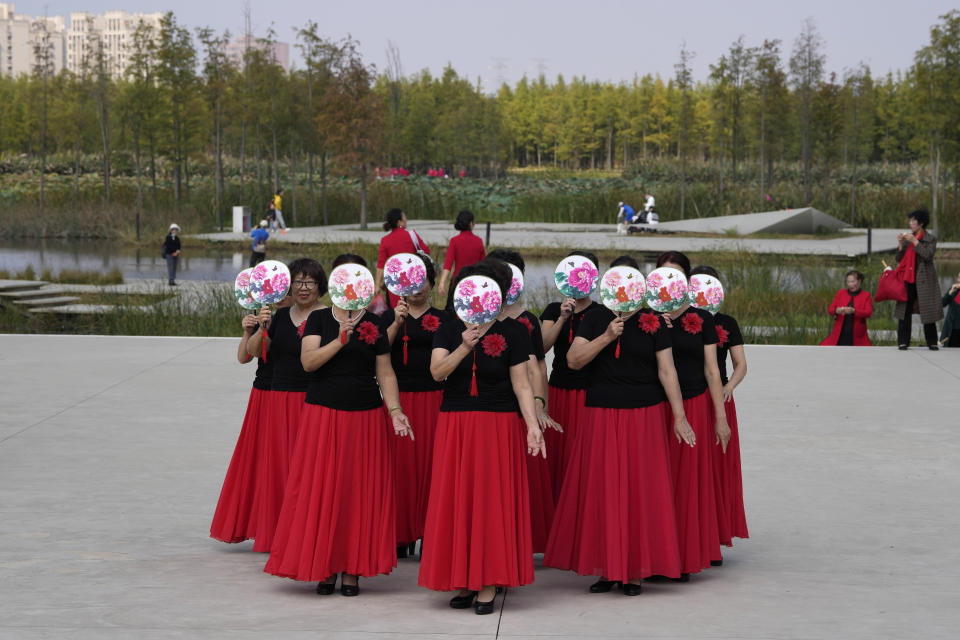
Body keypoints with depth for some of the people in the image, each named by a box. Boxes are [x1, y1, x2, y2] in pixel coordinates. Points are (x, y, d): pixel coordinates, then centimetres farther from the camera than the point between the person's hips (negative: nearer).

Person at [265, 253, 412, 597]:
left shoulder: (374, 324, 5)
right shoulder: (319, 319, 3)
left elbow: (385, 373, 4)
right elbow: (308, 361, -11)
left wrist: (395, 411, -8)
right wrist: (341, 340, -23)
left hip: (365, 416, 1)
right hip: (323, 414, -1)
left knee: (360, 490, 1)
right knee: (321, 489, -1)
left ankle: (352, 568, 9)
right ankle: (324, 567, 9)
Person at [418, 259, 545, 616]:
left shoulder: (512, 332, 0)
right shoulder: (449, 331, 7)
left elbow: (521, 384, -2)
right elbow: (437, 372, -8)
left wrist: (533, 426, -12)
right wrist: (464, 347, -22)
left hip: (498, 425, -3)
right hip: (455, 425, 3)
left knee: (491, 500, -4)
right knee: (456, 500, 2)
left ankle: (488, 584, -2)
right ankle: (462, 582, 9)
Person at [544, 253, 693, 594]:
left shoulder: (653, 321, 2)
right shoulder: (596, 318, 4)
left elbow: (666, 370, 0)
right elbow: (573, 360, -6)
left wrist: (679, 417, -5)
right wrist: (606, 337, -18)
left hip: (645, 416, -1)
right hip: (601, 415, 1)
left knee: (640, 491, 0)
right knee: (602, 491, 2)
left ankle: (635, 569, 7)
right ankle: (605, 568, 10)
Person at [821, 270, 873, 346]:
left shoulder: (866, 295, 3)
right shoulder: (841, 293, 10)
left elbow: (868, 312, -11)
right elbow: (830, 309, 5)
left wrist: (853, 311, -29)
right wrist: (836, 311, -20)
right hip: (840, 335, 2)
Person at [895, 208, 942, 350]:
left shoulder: (931, 239, 1)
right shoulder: (907, 238, 13)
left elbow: (927, 255, -15)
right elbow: (899, 259, 11)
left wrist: (914, 241, -16)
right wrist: (900, 244, -4)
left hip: (924, 279, -3)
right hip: (908, 279, 3)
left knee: (927, 311, 0)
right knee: (905, 310, -3)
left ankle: (932, 343, 9)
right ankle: (903, 342, 0)